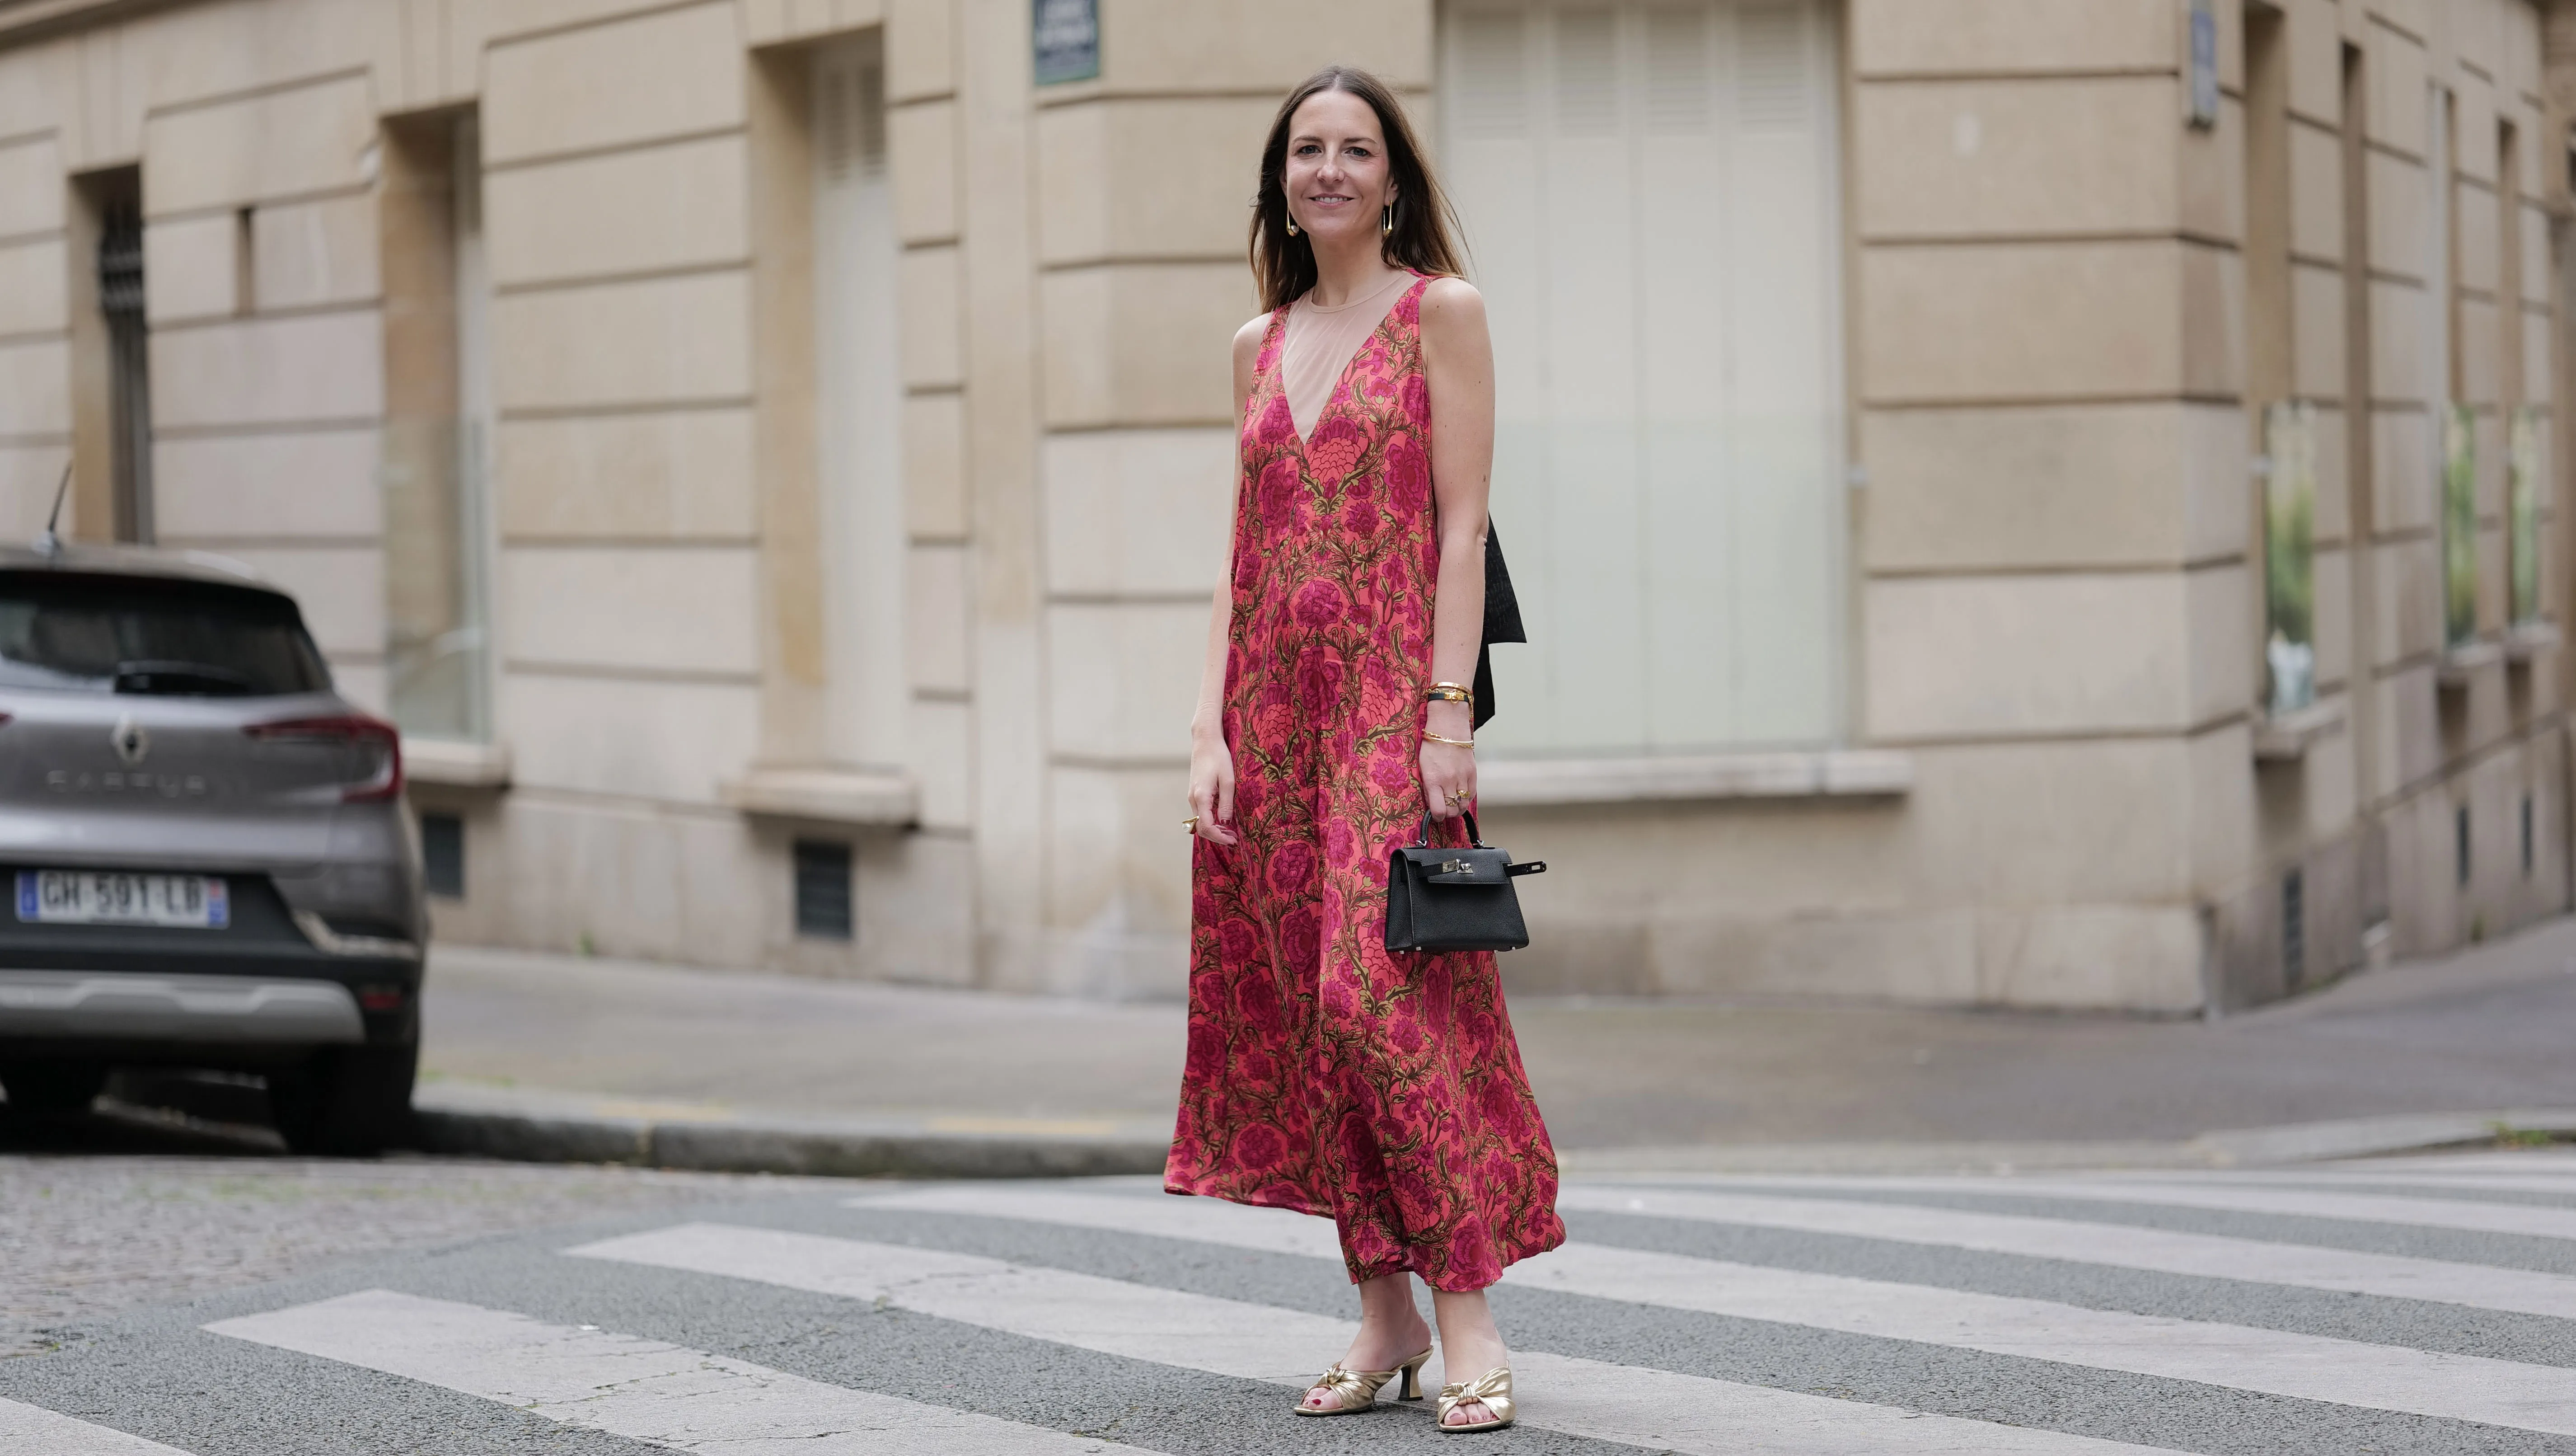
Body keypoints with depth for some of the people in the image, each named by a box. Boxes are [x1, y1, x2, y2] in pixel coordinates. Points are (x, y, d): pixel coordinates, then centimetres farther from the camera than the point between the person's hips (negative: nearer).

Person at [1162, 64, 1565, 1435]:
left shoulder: (1441, 312, 1)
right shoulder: (1260, 345, 15)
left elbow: (1462, 526, -5)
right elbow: (1243, 554, 14)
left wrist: (1450, 712, -14)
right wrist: (1209, 729, 4)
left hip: (1390, 693, -5)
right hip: (1275, 698, 5)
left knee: (1380, 993, -14)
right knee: (1309, 1011, 4)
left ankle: (1468, 1307, -7)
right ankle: (1384, 1309, 11)